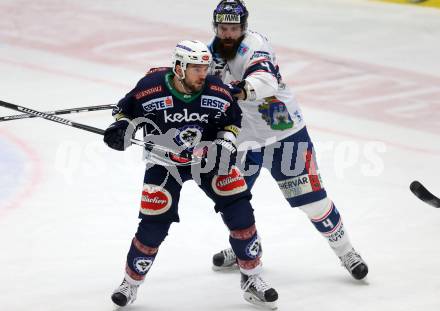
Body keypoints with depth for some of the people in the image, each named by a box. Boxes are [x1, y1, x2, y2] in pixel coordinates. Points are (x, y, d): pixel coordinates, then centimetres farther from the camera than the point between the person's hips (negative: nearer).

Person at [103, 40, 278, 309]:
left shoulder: (216, 92, -18)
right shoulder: (151, 88, -24)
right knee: (154, 226, -7)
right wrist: (121, 128, -24)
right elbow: (128, 108, -5)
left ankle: (252, 280, 8)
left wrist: (225, 146, -12)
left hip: (208, 157, 2)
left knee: (240, 212, -8)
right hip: (164, 163, -2)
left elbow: (233, 118, 1)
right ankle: (131, 284, 17)